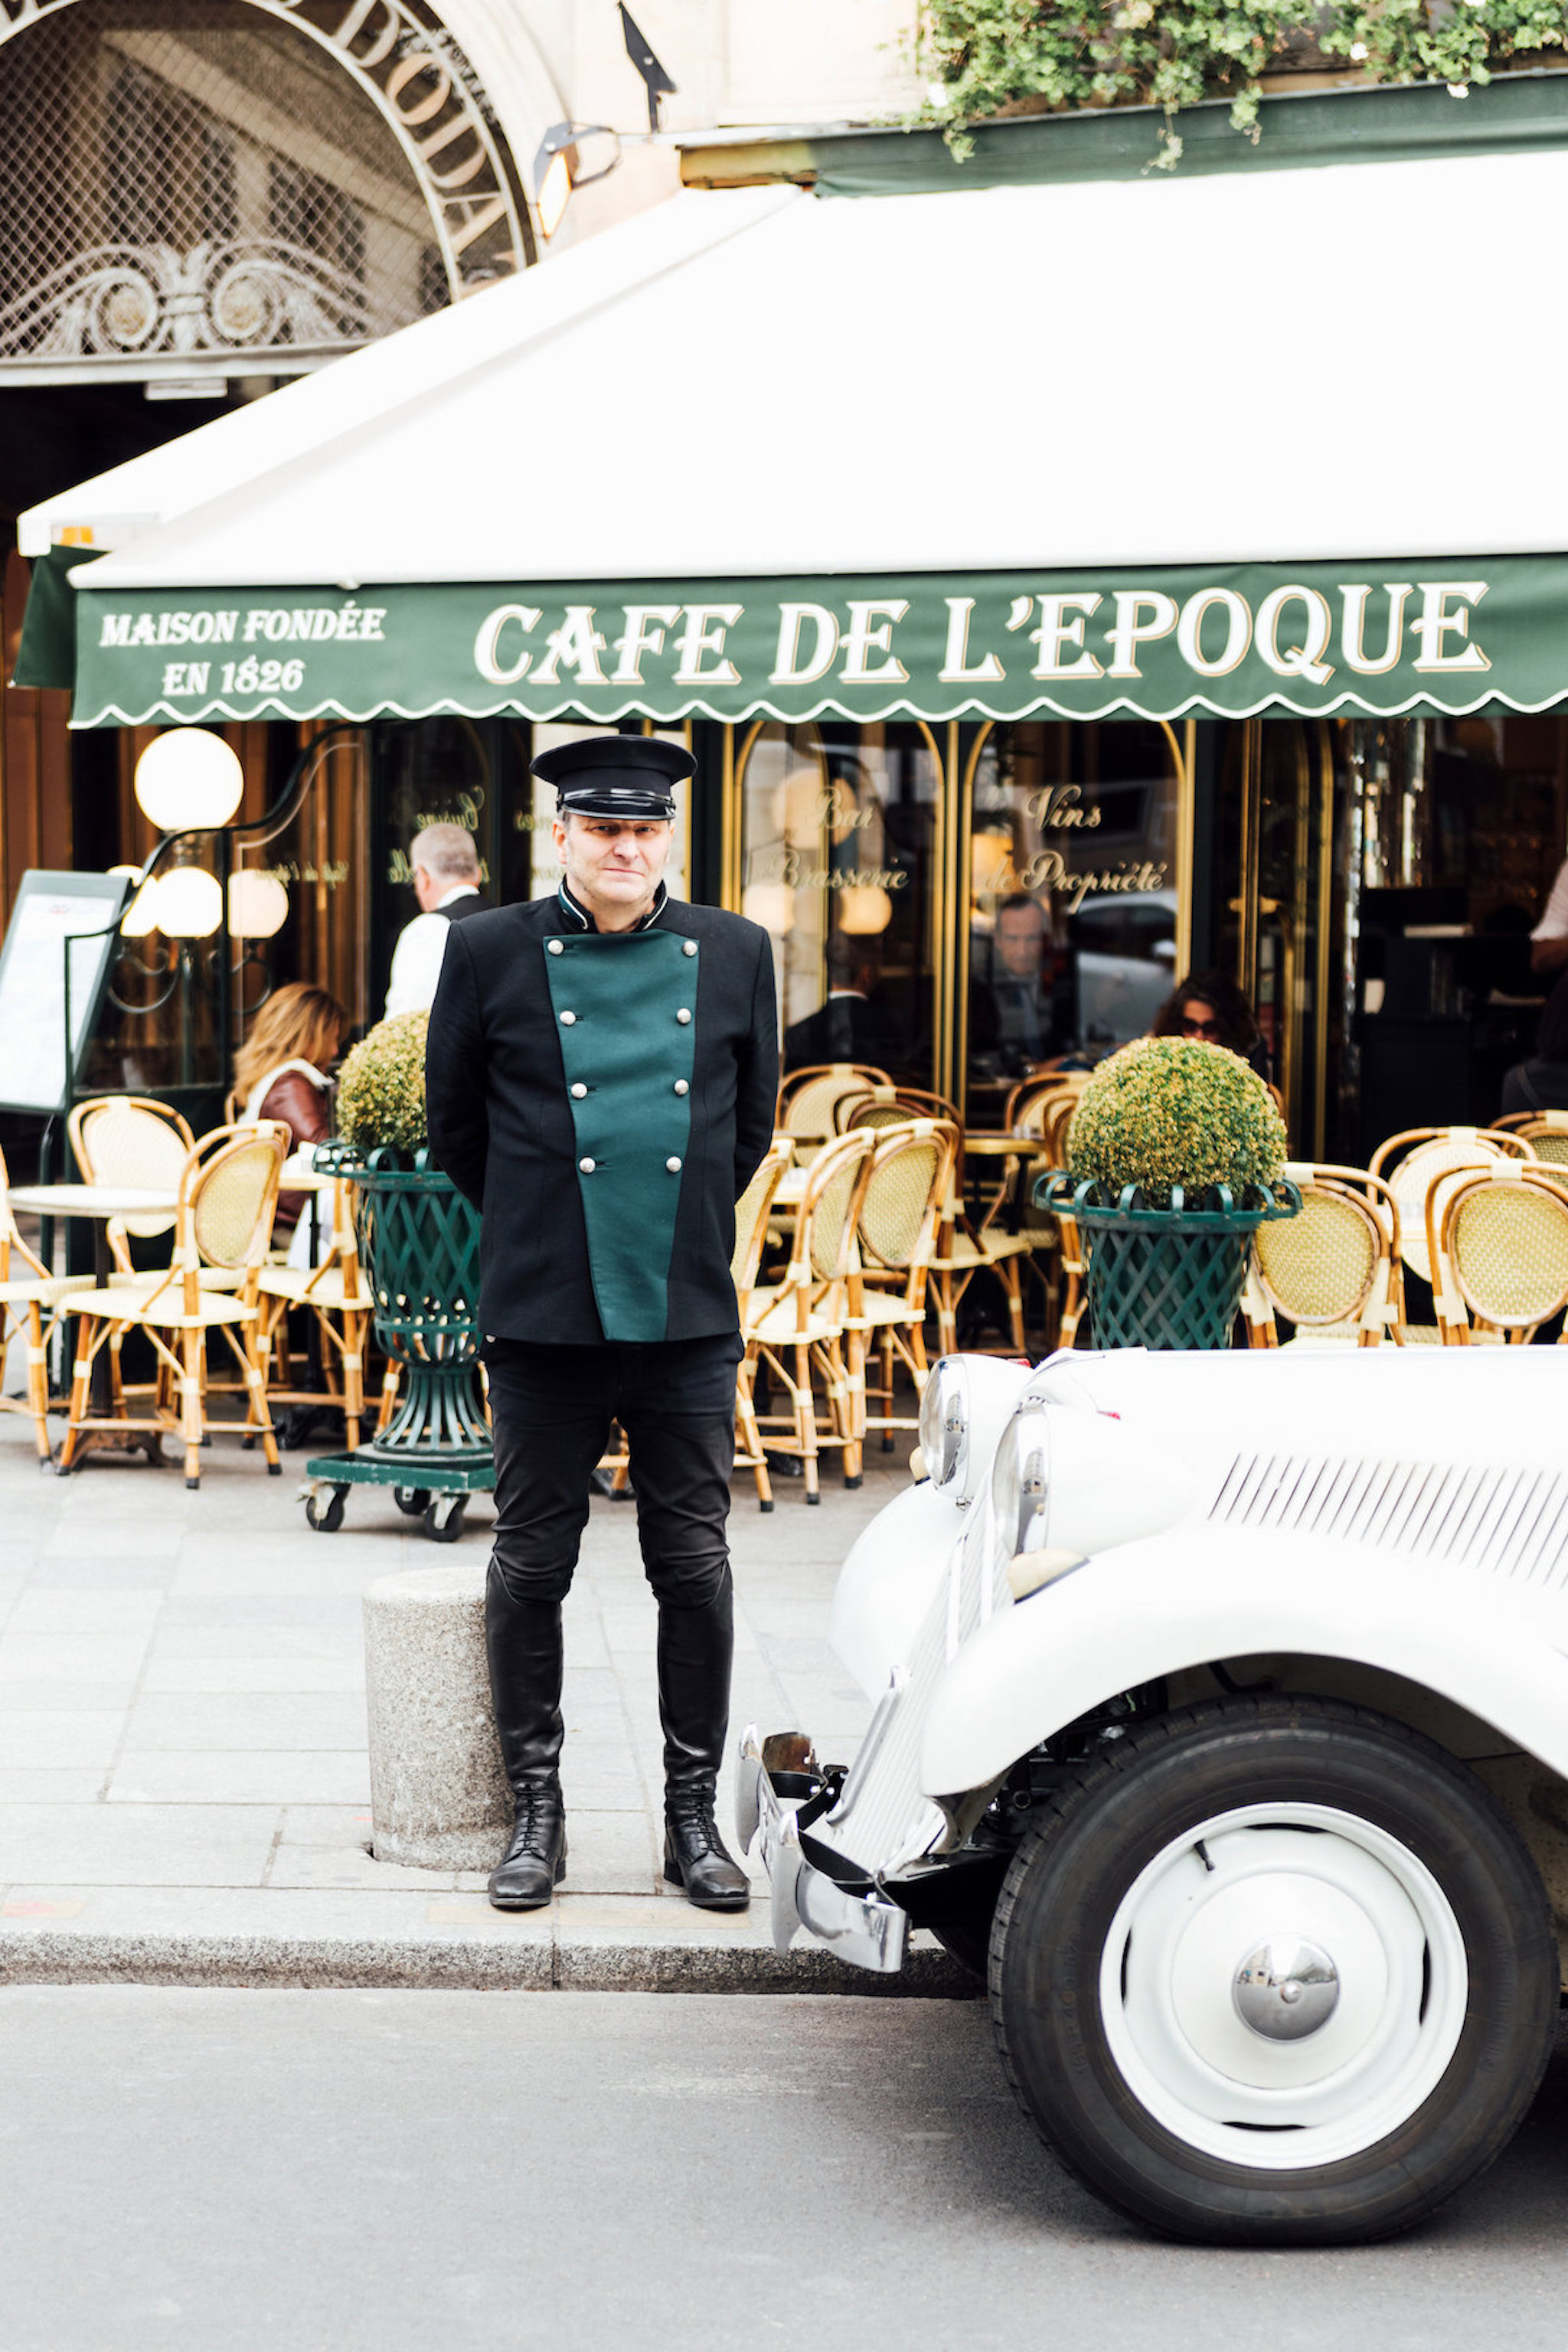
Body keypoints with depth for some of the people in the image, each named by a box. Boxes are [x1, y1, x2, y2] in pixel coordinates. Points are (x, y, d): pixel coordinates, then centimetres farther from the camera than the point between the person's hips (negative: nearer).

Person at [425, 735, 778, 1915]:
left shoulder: (736, 954, 6)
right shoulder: (491, 952, 1)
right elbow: (454, 1120, 10)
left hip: (689, 1318, 1)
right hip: (543, 1317, -1)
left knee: (695, 1566, 6)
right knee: (531, 1565, 6)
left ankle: (693, 1813, 19)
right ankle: (537, 1808, 20)